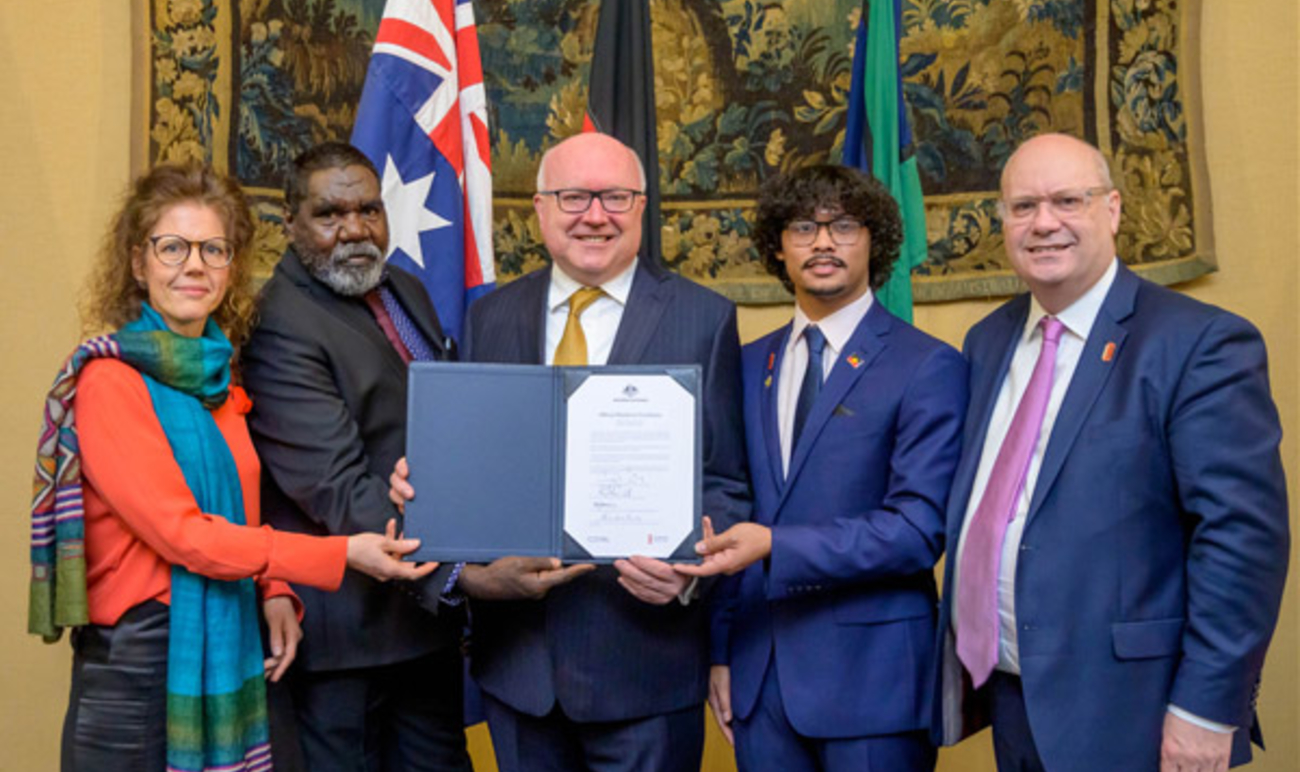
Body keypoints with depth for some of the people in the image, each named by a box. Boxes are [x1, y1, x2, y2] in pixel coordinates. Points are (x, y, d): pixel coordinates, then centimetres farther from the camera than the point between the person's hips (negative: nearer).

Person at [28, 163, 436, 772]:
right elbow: (179, 532, -17)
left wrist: (274, 592, -2)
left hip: (230, 651, 6)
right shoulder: (109, 379, -11)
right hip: (139, 659, -6)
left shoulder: (219, 381, 11)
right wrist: (343, 554, -19)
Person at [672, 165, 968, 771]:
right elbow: (733, 521, 12)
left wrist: (774, 546, -23)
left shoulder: (927, 367, -7)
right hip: (759, 677, 4)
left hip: (873, 677, -4)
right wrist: (721, 652, 10)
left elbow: (918, 529, -15)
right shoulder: (749, 366, 10)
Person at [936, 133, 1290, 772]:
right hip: (1009, 697, 6)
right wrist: (963, 657, 11)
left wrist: (1205, 708, -17)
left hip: (1126, 715, -6)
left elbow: (1244, 535, -16)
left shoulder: (1200, 343, -11)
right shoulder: (987, 342, 9)